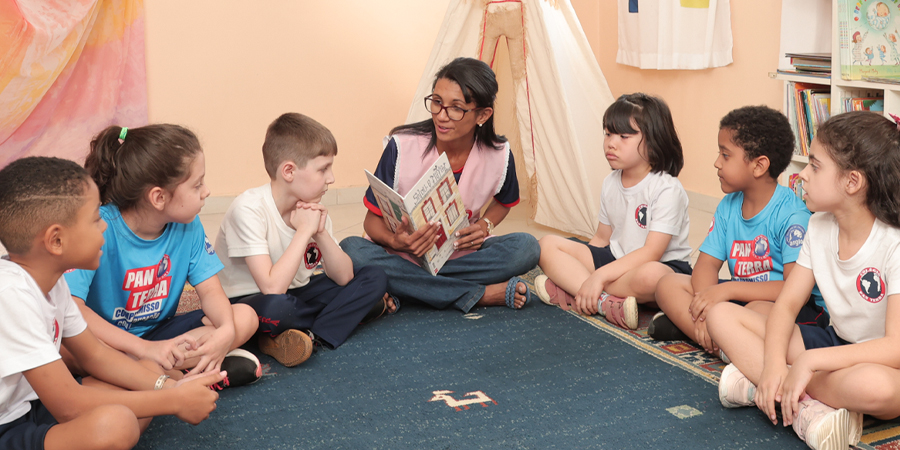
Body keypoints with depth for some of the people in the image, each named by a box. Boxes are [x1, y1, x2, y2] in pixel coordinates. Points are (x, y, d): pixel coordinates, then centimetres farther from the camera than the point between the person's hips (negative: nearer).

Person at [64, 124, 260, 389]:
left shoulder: (188, 226, -5)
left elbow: (210, 290, -4)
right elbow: (70, 306, -31)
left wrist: (227, 330, -28)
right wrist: (145, 348, -39)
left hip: (159, 334, 5)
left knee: (245, 317, -12)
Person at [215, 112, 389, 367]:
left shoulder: (312, 208, -1)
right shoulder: (249, 209, -23)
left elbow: (344, 277, -4)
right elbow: (273, 287, -32)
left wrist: (320, 232, -19)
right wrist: (304, 230, -25)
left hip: (296, 293, 7)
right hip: (251, 301, -7)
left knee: (375, 277, -7)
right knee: (277, 307, -41)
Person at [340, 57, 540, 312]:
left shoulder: (499, 155, -9)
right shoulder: (402, 147, -16)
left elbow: (504, 201, 15)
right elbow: (373, 220, -8)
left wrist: (485, 224, -8)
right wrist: (395, 242, -32)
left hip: (461, 256, 1)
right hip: (402, 256, -1)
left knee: (527, 247, -24)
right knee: (351, 250, -34)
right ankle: (481, 294, -29)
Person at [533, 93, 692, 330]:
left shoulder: (667, 189, -17)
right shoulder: (610, 184, 7)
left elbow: (651, 252, -24)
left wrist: (599, 276, -28)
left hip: (663, 265, -7)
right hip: (617, 261, 7)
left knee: (651, 276, -44)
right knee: (548, 245, -9)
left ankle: (571, 288, -27)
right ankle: (605, 301, -27)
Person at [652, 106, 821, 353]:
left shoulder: (792, 214, -19)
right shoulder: (728, 206, 5)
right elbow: (707, 263, 1)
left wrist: (727, 289, -29)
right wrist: (705, 305, -21)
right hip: (741, 296, 8)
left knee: (760, 312, -41)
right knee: (668, 284, -6)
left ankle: (686, 325, -20)